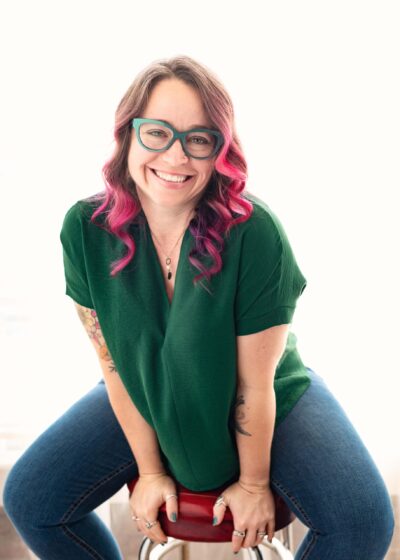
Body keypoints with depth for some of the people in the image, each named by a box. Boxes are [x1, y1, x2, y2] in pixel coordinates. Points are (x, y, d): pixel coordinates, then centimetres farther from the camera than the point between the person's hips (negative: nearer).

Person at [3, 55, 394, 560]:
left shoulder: (254, 233, -30)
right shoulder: (85, 229, -19)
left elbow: (255, 382, -20)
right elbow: (114, 365, -11)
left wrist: (254, 481, -8)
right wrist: (149, 470, -4)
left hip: (272, 398, -2)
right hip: (146, 395, 3)